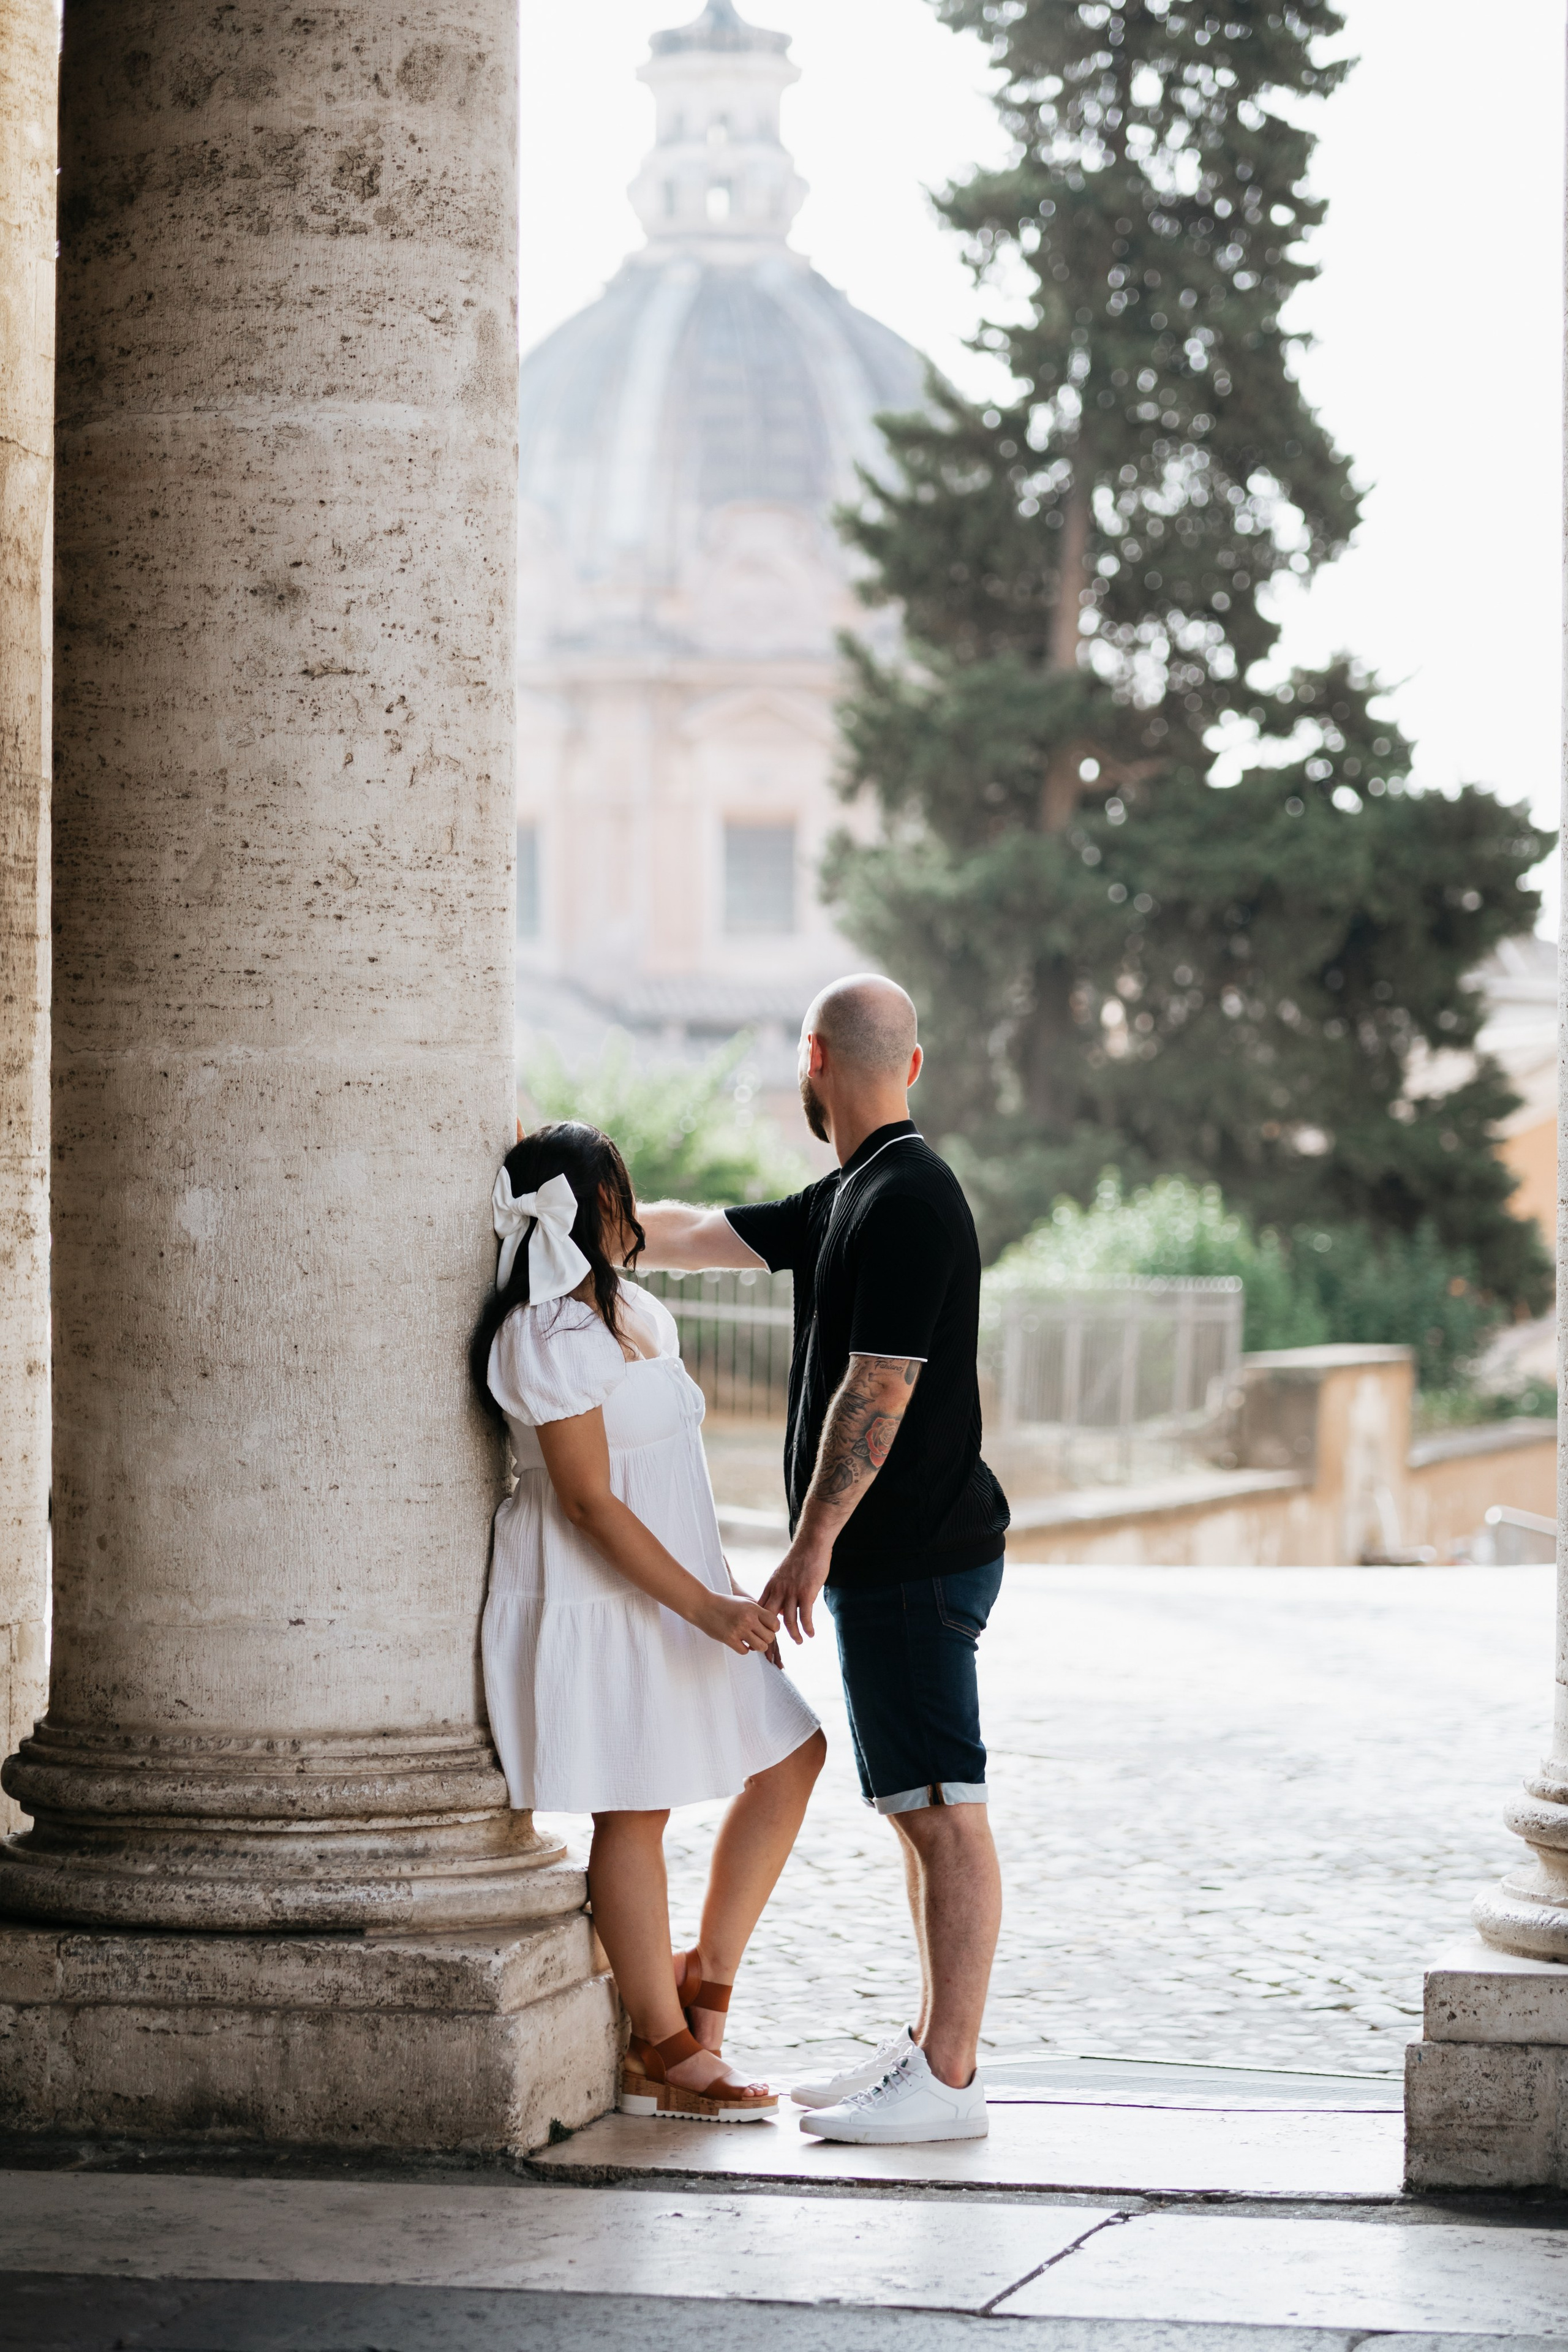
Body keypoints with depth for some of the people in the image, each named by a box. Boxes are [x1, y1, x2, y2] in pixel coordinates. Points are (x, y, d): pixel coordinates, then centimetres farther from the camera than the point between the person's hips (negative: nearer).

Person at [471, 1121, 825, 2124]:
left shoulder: (634, 1314, 12)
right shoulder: (550, 1335, -18)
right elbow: (588, 1500, -21)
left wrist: (726, 1591, 20)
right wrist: (702, 1606, -22)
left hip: (675, 1592, 10)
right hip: (594, 1601, -10)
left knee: (791, 1756, 8)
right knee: (635, 1812, -3)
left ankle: (705, 1979, 15)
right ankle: (665, 2052, 4)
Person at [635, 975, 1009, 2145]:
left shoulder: (908, 1198, -16)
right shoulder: (853, 1196, 15)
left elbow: (876, 1390, -21)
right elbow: (696, 1235, 25)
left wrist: (815, 1541, -19)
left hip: (914, 1560, -10)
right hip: (897, 1557, 10)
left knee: (944, 1812, -7)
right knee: (923, 1812, 14)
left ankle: (948, 2081, -6)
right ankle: (931, 2047, 20)